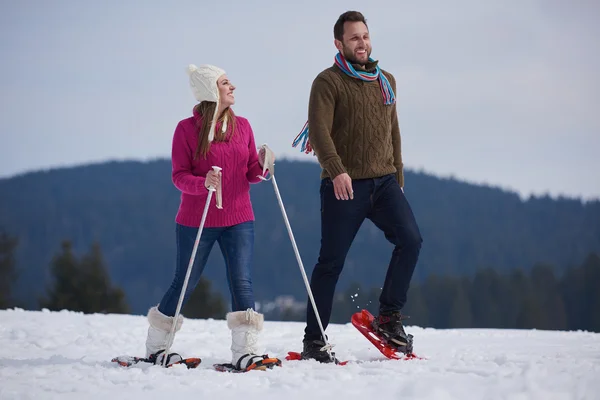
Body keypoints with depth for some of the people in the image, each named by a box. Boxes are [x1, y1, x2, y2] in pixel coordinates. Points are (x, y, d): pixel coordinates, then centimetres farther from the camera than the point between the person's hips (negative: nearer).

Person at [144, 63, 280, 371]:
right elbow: (179, 176, -8)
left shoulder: (241, 125, 6)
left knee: (242, 283, -10)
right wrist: (203, 183, -27)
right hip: (196, 221, -3)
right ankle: (156, 346, 24)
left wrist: (261, 164, -12)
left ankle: (244, 352, -9)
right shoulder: (187, 129, -6)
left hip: (238, 220, 3)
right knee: (184, 284, 7)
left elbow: (250, 173, 10)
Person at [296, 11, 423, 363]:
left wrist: (398, 181, 19)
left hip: (383, 181, 5)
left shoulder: (387, 81, 16)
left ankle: (389, 317, -4)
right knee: (332, 261, -3)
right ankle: (313, 341, 6)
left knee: (410, 239, -16)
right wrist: (336, 170, -28)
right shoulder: (329, 82, -3)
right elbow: (319, 131, -15)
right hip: (344, 185, -5)